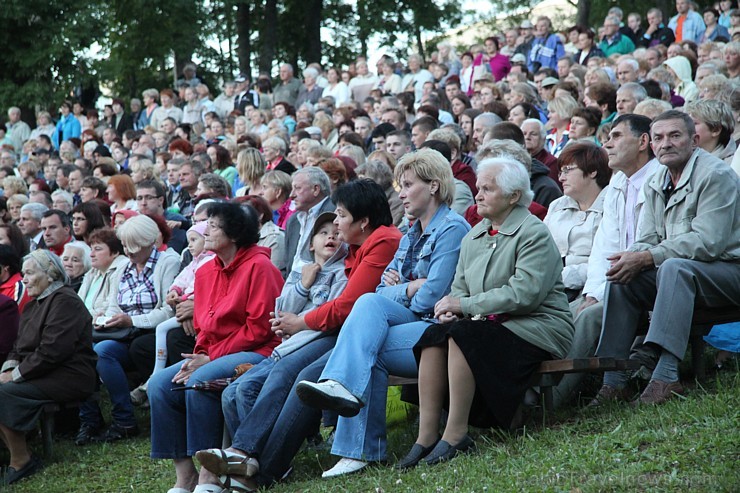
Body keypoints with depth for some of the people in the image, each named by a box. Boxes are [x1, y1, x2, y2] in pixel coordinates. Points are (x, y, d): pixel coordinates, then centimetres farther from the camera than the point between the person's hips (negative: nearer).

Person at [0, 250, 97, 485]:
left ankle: (21, 462, -18)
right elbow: (19, 347, 19)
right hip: (45, 374, 10)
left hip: (68, 377, -10)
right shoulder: (34, 305, 20)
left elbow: (52, 351, -21)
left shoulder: (65, 301, -12)